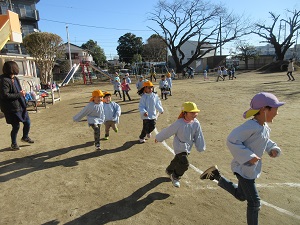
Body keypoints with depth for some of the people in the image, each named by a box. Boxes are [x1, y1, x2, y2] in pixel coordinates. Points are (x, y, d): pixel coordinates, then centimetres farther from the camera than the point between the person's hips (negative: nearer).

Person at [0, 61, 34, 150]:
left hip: (21, 106, 8)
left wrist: (22, 92, -1)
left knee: (27, 122, 14)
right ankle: (13, 143, 27)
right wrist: (19, 94, -21)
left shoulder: (15, 79, 7)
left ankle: (25, 137, 41)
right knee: (16, 126, 4)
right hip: (11, 109, -8)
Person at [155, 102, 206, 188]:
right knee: (184, 164, -16)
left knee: (177, 160, 23)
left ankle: (169, 171, 54)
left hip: (188, 147, 6)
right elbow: (167, 131, -14)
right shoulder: (179, 123, -26)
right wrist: (158, 138, -2)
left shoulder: (196, 123, -12)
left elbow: (198, 136, 1)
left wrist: (200, 147, 9)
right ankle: (175, 177, 14)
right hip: (180, 146, -6)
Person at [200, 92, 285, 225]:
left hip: (252, 168, 9)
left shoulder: (265, 127, 3)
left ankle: (217, 176, 28)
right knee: (254, 202, 2)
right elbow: (232, 140, -30)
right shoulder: (251, 126, -26)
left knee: (240, 195, 24)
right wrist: (248, 156, -29)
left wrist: (273, 149, 1)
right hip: (244, 168, -9)